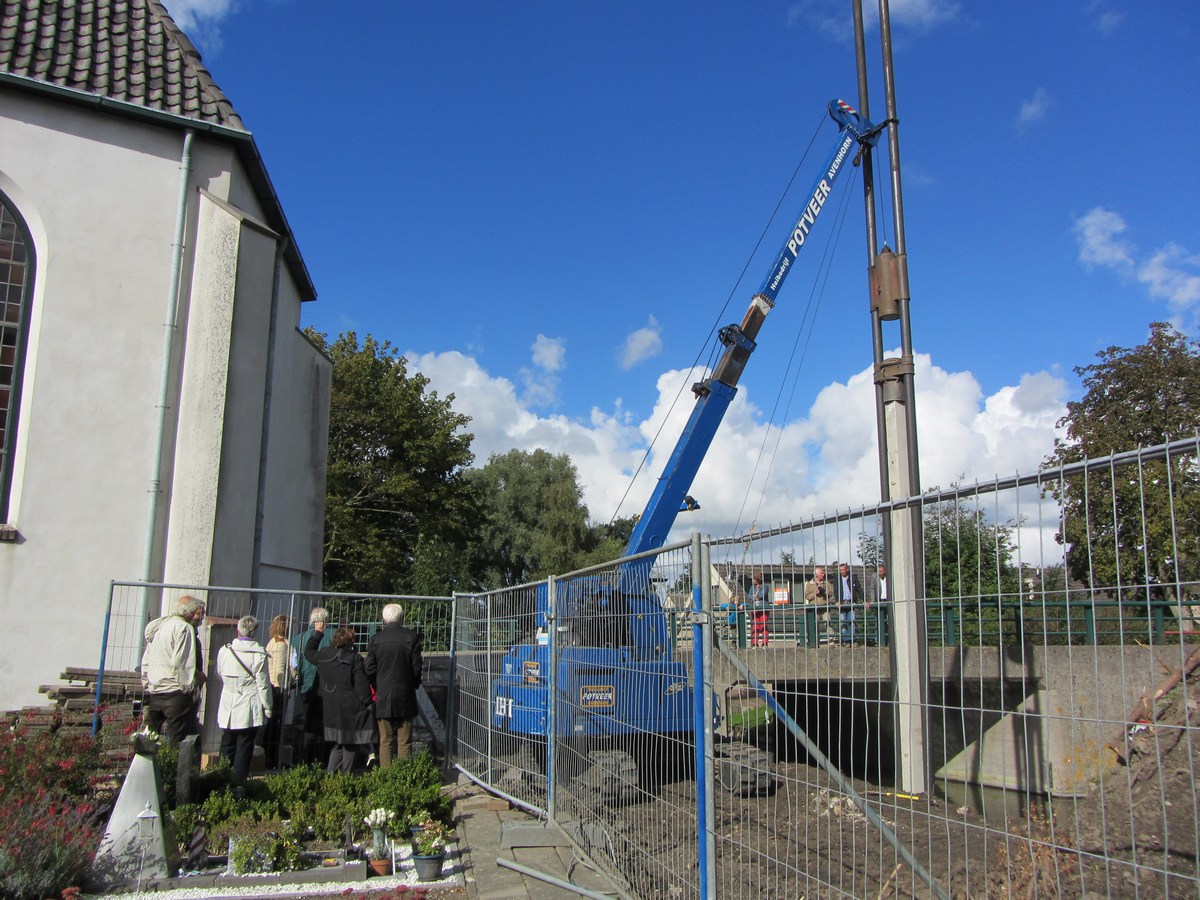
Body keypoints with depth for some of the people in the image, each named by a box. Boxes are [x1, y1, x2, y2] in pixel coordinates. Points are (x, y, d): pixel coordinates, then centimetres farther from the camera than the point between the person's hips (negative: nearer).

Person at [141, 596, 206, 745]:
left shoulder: (157, 627, 16)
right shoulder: (184, 628, -12)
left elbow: (145, 662, 20)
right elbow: (181, 663, -18)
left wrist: (146, 685, 25)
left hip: (153, 692, 9)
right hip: (175, 693, -9)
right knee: (178, 742, -7)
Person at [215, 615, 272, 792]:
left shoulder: (224, 650, -2)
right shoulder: (259, 655, -13)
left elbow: (219, 675, 13)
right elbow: (263, 684, -10)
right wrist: (267, 707, -1)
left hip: (228, 707, 3)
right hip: (249, 709, -3)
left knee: (227, 746, 16)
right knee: (244, 747, 4)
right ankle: (239, 785, 5)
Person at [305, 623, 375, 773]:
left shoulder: (323, 655, 2)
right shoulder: (355, 659, -12)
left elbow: (308, 652, 25)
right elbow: (362, 684, -12)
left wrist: (317, 633, 32)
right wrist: (368, 703, -3)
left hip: (331, 708, 5)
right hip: (351, 708, -5)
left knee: (338, 743, 16)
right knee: (351, 744, 6)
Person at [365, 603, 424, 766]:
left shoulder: (376, 639, -3)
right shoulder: (412, 637, -6)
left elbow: (370, 670, -1)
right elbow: (417, 667, -4)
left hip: (383, 697, 1)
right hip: (405, 697, -1)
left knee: (385, 742, 8)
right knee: (404, 742, 5)